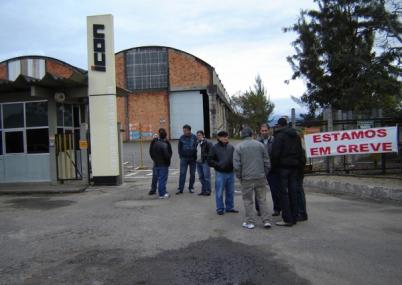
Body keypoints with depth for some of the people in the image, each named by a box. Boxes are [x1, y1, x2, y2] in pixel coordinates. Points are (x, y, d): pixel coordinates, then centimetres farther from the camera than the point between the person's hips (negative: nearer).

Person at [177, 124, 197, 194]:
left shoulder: (194, 137, -3)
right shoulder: (182, 138, 0)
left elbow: (196, 147, 0)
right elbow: (179, 148, 7)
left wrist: (195, 156, -3)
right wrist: (181, 156, 1)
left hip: (192, 158, 0)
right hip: (184, 158, 0)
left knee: (192, 174, 7)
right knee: (182, 173, -3)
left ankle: (191, 188, 19)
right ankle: (180, 189, -1)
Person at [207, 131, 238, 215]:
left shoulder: (231, 147, 5)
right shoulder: (215, 147, -4)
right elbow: (209, 160, -4)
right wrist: (218, 165, -17)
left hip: (230, 173, 4)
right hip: (220, 173, -4)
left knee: (230, 192, 13)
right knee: (219, 192, 3)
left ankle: (229, 207, 27)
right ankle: (220, 209, 15)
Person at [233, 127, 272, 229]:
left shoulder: (238, 147, -4)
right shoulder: (260, 145, 4)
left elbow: (236, 165, -7)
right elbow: (267, 162, 5)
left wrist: (239, 177, 5)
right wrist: (264, 174, 14)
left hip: (246, 179, -2)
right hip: (261, 177, 3)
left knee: (248, 200, 7)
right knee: (262, 199, 10)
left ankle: (250, 222, 10)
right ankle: (266, 221, 10)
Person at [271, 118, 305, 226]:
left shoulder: (279, 135, -9)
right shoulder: (296, 135, 14)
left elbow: (275, 152, -14)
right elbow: (300, 151, 16)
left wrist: (275, 164, -1)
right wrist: (298, 162, 19)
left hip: (284, 166, -7)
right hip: (294, 165, 7)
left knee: (284, 192, -4)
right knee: (293, 192, 11)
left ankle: (287, 219, -6)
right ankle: (294, 217, 16)